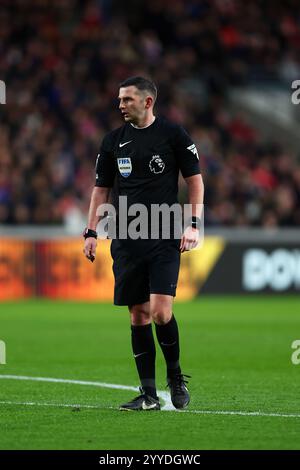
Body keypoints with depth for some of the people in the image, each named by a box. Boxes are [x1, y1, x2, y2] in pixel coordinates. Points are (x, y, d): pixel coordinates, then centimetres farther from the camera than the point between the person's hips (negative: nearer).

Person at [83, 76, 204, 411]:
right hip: (126, 241, 4)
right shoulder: (114, 140, 10)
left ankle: (175, 376, 8)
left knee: (160, 311, -15)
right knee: (139, 314, 3)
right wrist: (91, 232, 7)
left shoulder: (173, 134, 0)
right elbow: (101, 189, 16)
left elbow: (195, 180, 4)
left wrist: (193, 225, -6)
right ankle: (149, 394, 7)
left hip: (165, 238, -4)